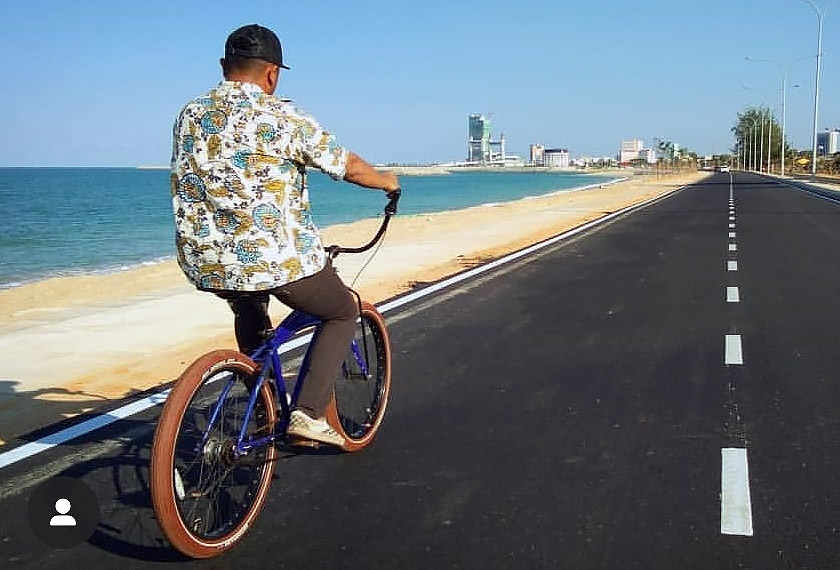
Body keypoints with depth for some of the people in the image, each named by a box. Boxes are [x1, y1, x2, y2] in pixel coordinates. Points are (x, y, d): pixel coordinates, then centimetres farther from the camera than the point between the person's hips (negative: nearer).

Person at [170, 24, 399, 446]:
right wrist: (387, 181, 20)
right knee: (343, 312, 19)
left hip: (204, 263, 6)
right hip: (279, 260, -6)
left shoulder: (189, 115, 8)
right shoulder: (282, 118, -8)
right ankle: (309, 414, 7)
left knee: (250, 308, 37)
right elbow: (350, 167, -1)